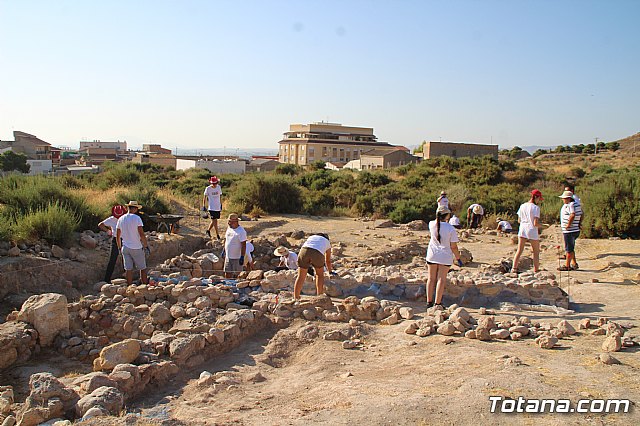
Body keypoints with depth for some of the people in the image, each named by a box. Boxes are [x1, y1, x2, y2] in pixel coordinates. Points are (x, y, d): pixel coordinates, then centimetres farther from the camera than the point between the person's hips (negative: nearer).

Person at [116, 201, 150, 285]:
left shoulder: (121, 219, 5)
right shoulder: (137, 218, -12)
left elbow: (117, 236, 11)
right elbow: (141, 234, -17)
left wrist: (119, 247, 21)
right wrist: (146, 246, -9)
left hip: (125, 248, 5)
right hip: (136, 248, -5)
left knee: (128, 269, 7)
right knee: (142, 268, 8)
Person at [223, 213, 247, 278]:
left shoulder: (241, 231, -17)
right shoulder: (229, 228, 7)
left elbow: (243, 245, -18)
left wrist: (242, 257, -21)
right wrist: (224, 251, 20)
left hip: (237, 257, -7)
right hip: (228, 256, 7)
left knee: (237, 275, 3)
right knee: (227, 273, 11)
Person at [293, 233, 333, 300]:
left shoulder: (311, 237, 40)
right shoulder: (327, 242, 35)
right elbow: (328, 261, 44)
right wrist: (330, 271, 62)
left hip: (304, 250, 1)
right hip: (317, 254, -1)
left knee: (301, 276, 12)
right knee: (320, 274, 23)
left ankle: (296, 298, 10)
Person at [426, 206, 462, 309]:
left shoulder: (432, 224, -7)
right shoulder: (451, 229, -15)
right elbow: (453, 247, -11)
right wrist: (458, 259, -1)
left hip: (432, 254, 3)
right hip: (445, 256, -3)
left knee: (431, 278, 12)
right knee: (441, 279, 3)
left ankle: (429, 301, 19)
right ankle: (437, 303, 5)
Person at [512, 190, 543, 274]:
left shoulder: (522, 206, 6)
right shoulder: (536, 207, -12)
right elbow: (536, 223, -15)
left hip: (522, 230, 5)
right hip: (532, 232, -5)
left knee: (519, 251, 8)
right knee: (536, 252, 11)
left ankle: (514, 268, -2)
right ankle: (536, 269, 14)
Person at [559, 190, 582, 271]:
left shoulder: (570, 205, -18)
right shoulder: (575, 204, 13)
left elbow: (572, 215, -32)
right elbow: (581, 214, 21)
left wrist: (568, 225, -23)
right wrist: (579, 224, 18)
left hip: (569, 231, -10)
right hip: (575, 230, 10)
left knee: (569, 249, -2)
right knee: (571, 248, 19)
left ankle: (567, 265, 5)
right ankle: (574, 264, 24)